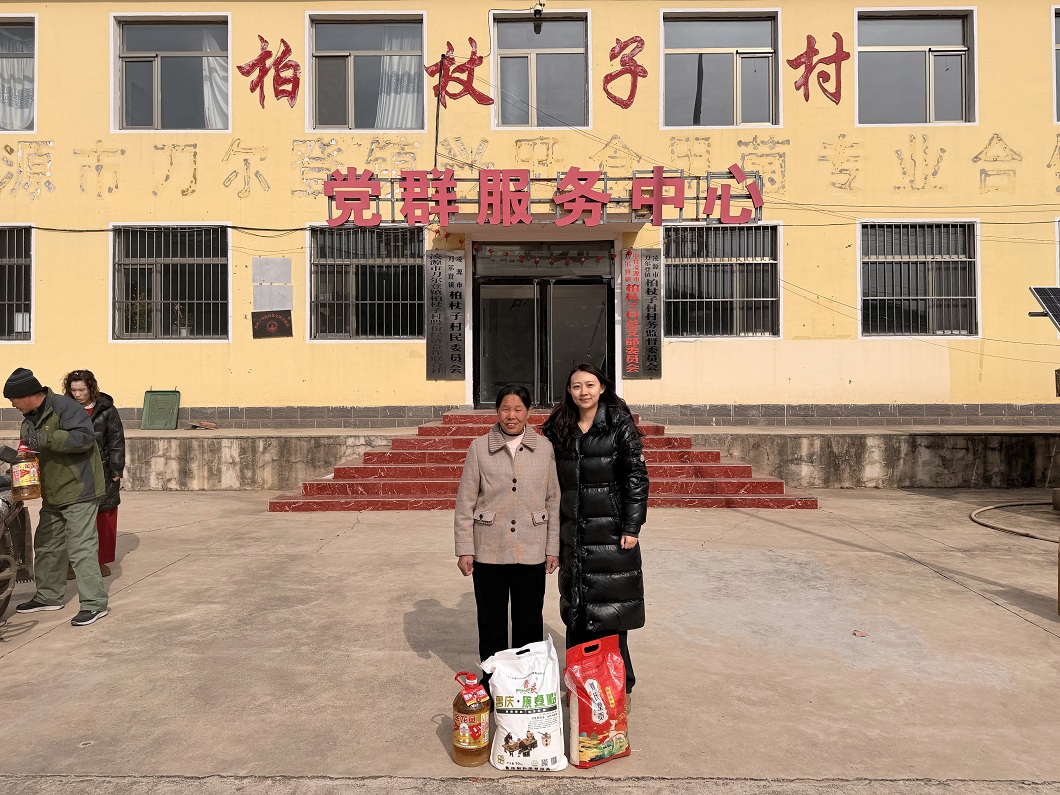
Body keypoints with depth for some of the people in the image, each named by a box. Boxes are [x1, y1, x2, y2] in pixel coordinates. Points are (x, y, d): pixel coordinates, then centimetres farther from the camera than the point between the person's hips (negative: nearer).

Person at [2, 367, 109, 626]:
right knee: (46, 546, 18)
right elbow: (32, 452, 22)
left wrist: (47, 439, -31)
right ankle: (48, 596, 34)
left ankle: (94, 603, -4)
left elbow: (85, 437, -27)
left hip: (78, 491, -10)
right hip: (52, 495, 10)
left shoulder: (64, 407, -15)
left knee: (81, 548, -10)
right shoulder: (30, 419, 15)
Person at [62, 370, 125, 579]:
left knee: (103, 520, 5)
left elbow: (117, 442, -1)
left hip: (102, 474, -2)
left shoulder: (106, 410, -1)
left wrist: (116, 471, -5)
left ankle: (101, 561, 18)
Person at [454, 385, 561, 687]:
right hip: (489, 552, 0)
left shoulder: (544, 447, 1)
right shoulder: (479, 447, -2)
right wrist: (464, 549, -3)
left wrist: (553, 548, 4)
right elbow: (465, 502, 0)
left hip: (531, 552, 1)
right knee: (491, 622, 12)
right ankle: (492, 682, 30)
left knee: (529, 623, 11)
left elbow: (553, 501, 5)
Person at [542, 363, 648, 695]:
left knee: (609, 610, 2)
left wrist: (631, 527, -12)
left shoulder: (620, 425, -5)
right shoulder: (559, 429, 9)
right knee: (575, 608, 11)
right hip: (572, 532, 5)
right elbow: (552, 482, 12)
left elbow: (637, 477, -7)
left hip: (610, 531, -4)